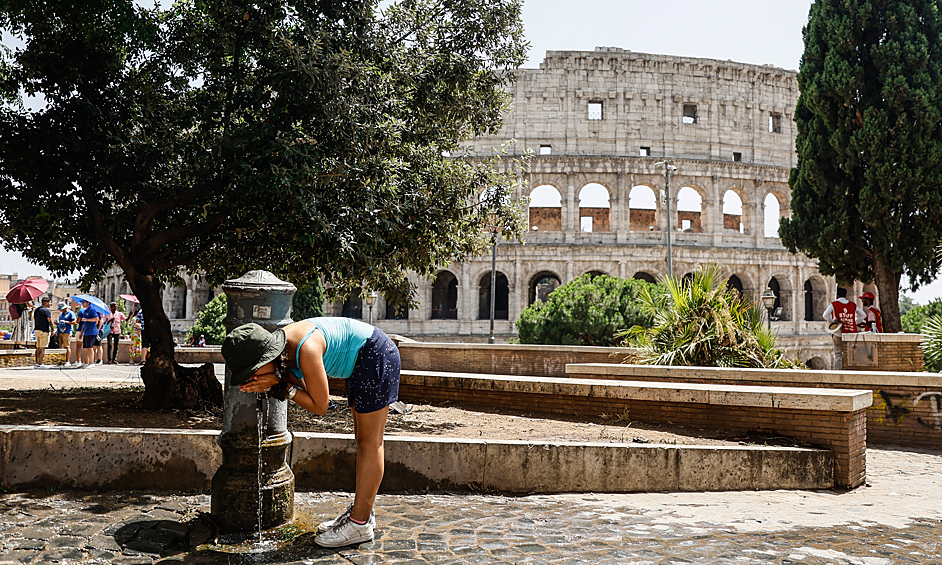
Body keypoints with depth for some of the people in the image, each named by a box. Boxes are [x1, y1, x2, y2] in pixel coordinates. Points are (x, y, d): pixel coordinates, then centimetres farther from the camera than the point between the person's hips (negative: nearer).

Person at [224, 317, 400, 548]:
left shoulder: (306, 350, -31)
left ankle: (360, 523, 0)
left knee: (370, 443, -6)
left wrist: (282, 385, -21)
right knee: (362, 440, 14)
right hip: (360, 362, 10)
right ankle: (360, 511, 23)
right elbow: (303, 389, 5)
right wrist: (271, 385, -12)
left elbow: (319, 406, -21)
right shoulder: (283, 348, -6)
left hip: (375, 354, -10)